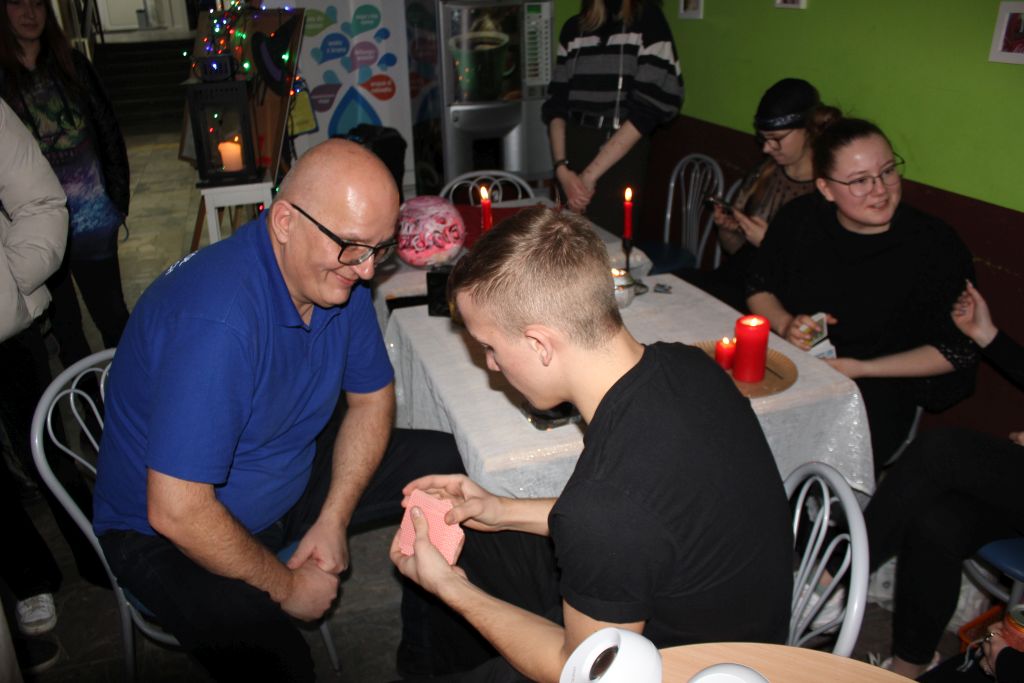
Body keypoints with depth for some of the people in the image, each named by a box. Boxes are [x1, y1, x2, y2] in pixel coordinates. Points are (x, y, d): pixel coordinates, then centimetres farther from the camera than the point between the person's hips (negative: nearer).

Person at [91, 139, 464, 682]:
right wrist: (285, 585, -17)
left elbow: (372, 397, 4)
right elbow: (177, 512, -32)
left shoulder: (337, 275, -9)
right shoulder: (216, 316, -34)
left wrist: (333, 520, -7)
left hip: (291, 484, 7)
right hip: (166, 533, -7)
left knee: (448, 466, -2)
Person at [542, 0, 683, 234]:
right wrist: (561, 167, -9)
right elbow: (557, 102, 8)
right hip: (574, 147, 4)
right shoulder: (573, 27, 11)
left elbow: (649, 106, -10)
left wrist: (590, 174, -13)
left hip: (620, 160, -3)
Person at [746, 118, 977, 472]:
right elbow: (758, 288, 13)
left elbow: (957, 350, -3)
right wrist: (785, 324, -10)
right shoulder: (799, 218, -1)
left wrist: (860, 368, -12)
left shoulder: (936, 245, -8)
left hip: (879, 387, -2)